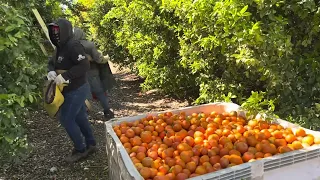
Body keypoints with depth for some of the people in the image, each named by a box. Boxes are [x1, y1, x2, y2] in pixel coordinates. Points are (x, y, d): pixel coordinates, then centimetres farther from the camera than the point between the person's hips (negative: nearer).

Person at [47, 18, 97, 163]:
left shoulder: (73, 46, -19)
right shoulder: (60, 47, 11)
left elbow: (84, 66, -28)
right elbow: (52, 63, 17)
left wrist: (65, 76, -29)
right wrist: (51, 71, -6)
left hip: (76, 90, -10)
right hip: (70, 90, 10)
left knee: (66, 119, -3)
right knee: (80, 117, 16)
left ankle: (80, 150, 12)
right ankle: (90, 145, 31)